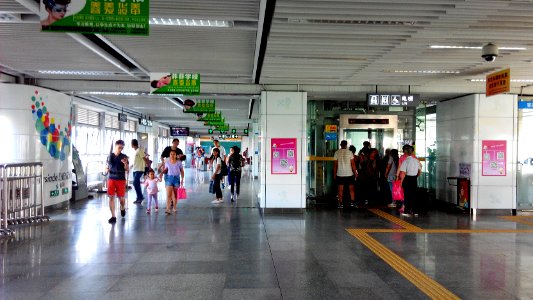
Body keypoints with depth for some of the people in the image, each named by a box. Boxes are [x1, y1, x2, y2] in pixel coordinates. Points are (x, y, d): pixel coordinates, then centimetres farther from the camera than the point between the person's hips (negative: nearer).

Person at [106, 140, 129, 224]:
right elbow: (107, 166, 16)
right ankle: (113, 216, 4)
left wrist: (125, 163, -23)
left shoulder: (124, 157, -2)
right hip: (111, 179, 2)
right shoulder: (110, 156, 4)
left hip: (121, 180, -2)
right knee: (111, 197, -2)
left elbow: (127, 170, -5)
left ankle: (122, 208, 35)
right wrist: (106, 169, -6)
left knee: (121, 197, 2)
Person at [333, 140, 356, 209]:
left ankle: (340, 203, 4)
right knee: (351, 188, 7)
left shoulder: (337, 153, -2)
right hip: (349, 174, -1)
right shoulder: (350, 152, -5)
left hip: (340, 174, 1)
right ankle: (353, 202, 4)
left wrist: (334, 174, 6)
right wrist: (355, 172, 5)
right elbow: (353, 164, -4)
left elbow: (335, 165, -1)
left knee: (340, 189, 4)